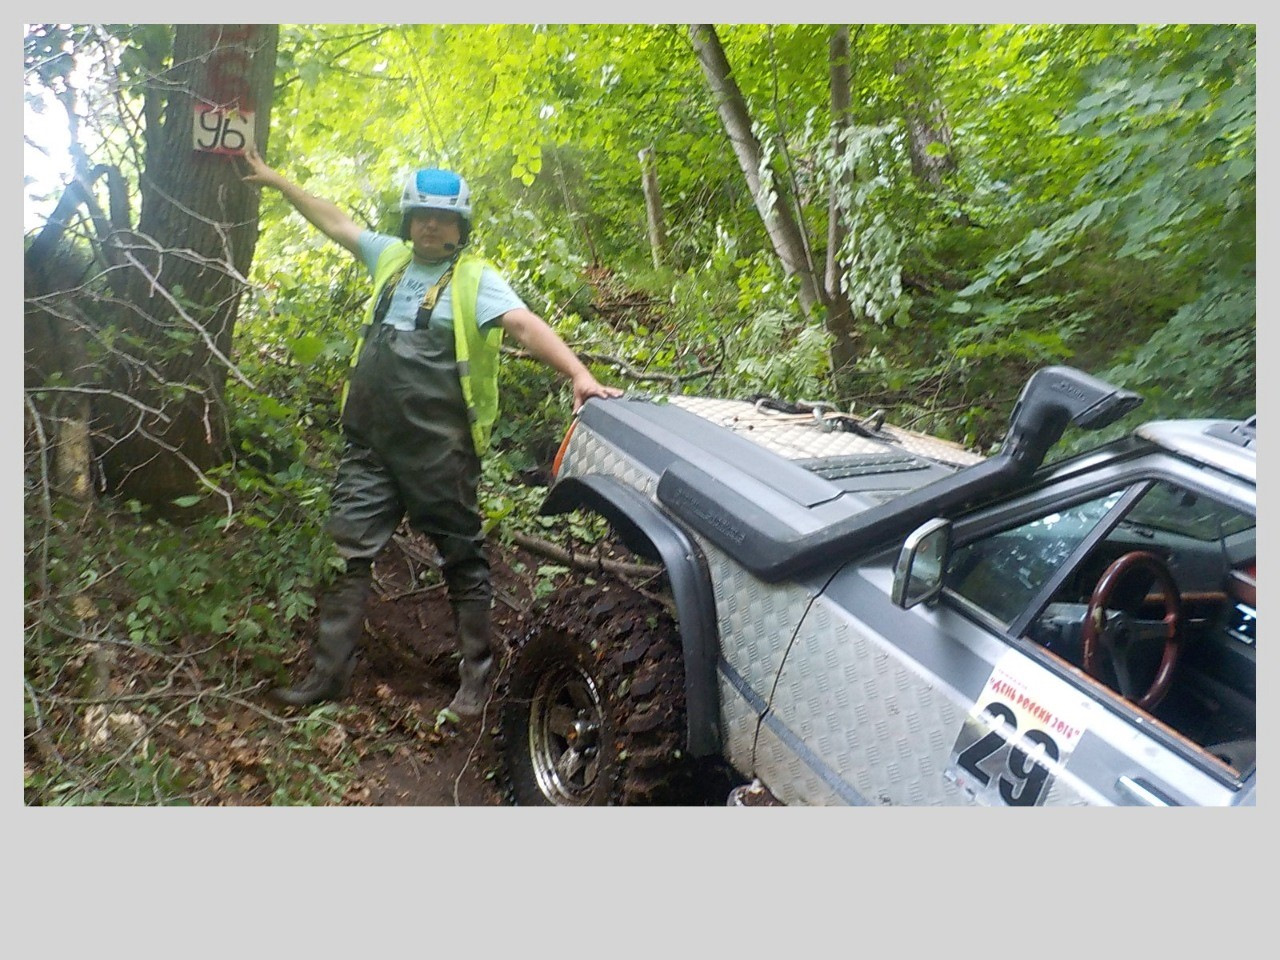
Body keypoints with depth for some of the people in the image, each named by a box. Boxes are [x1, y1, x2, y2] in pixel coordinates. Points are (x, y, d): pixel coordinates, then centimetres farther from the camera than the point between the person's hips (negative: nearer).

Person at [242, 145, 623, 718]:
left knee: (462, 559, 5)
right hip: (370, 442, 6)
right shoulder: (391, 257, 15)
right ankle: (328, 672, 18)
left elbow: (527, 327, -18)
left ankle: (477, 676, 16)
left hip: (440, 450, -6)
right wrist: (274, 180, 32)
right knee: (347, 554, 7)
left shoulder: (475, 279, -4)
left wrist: (579, 375, -32)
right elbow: (334, 222, 26)